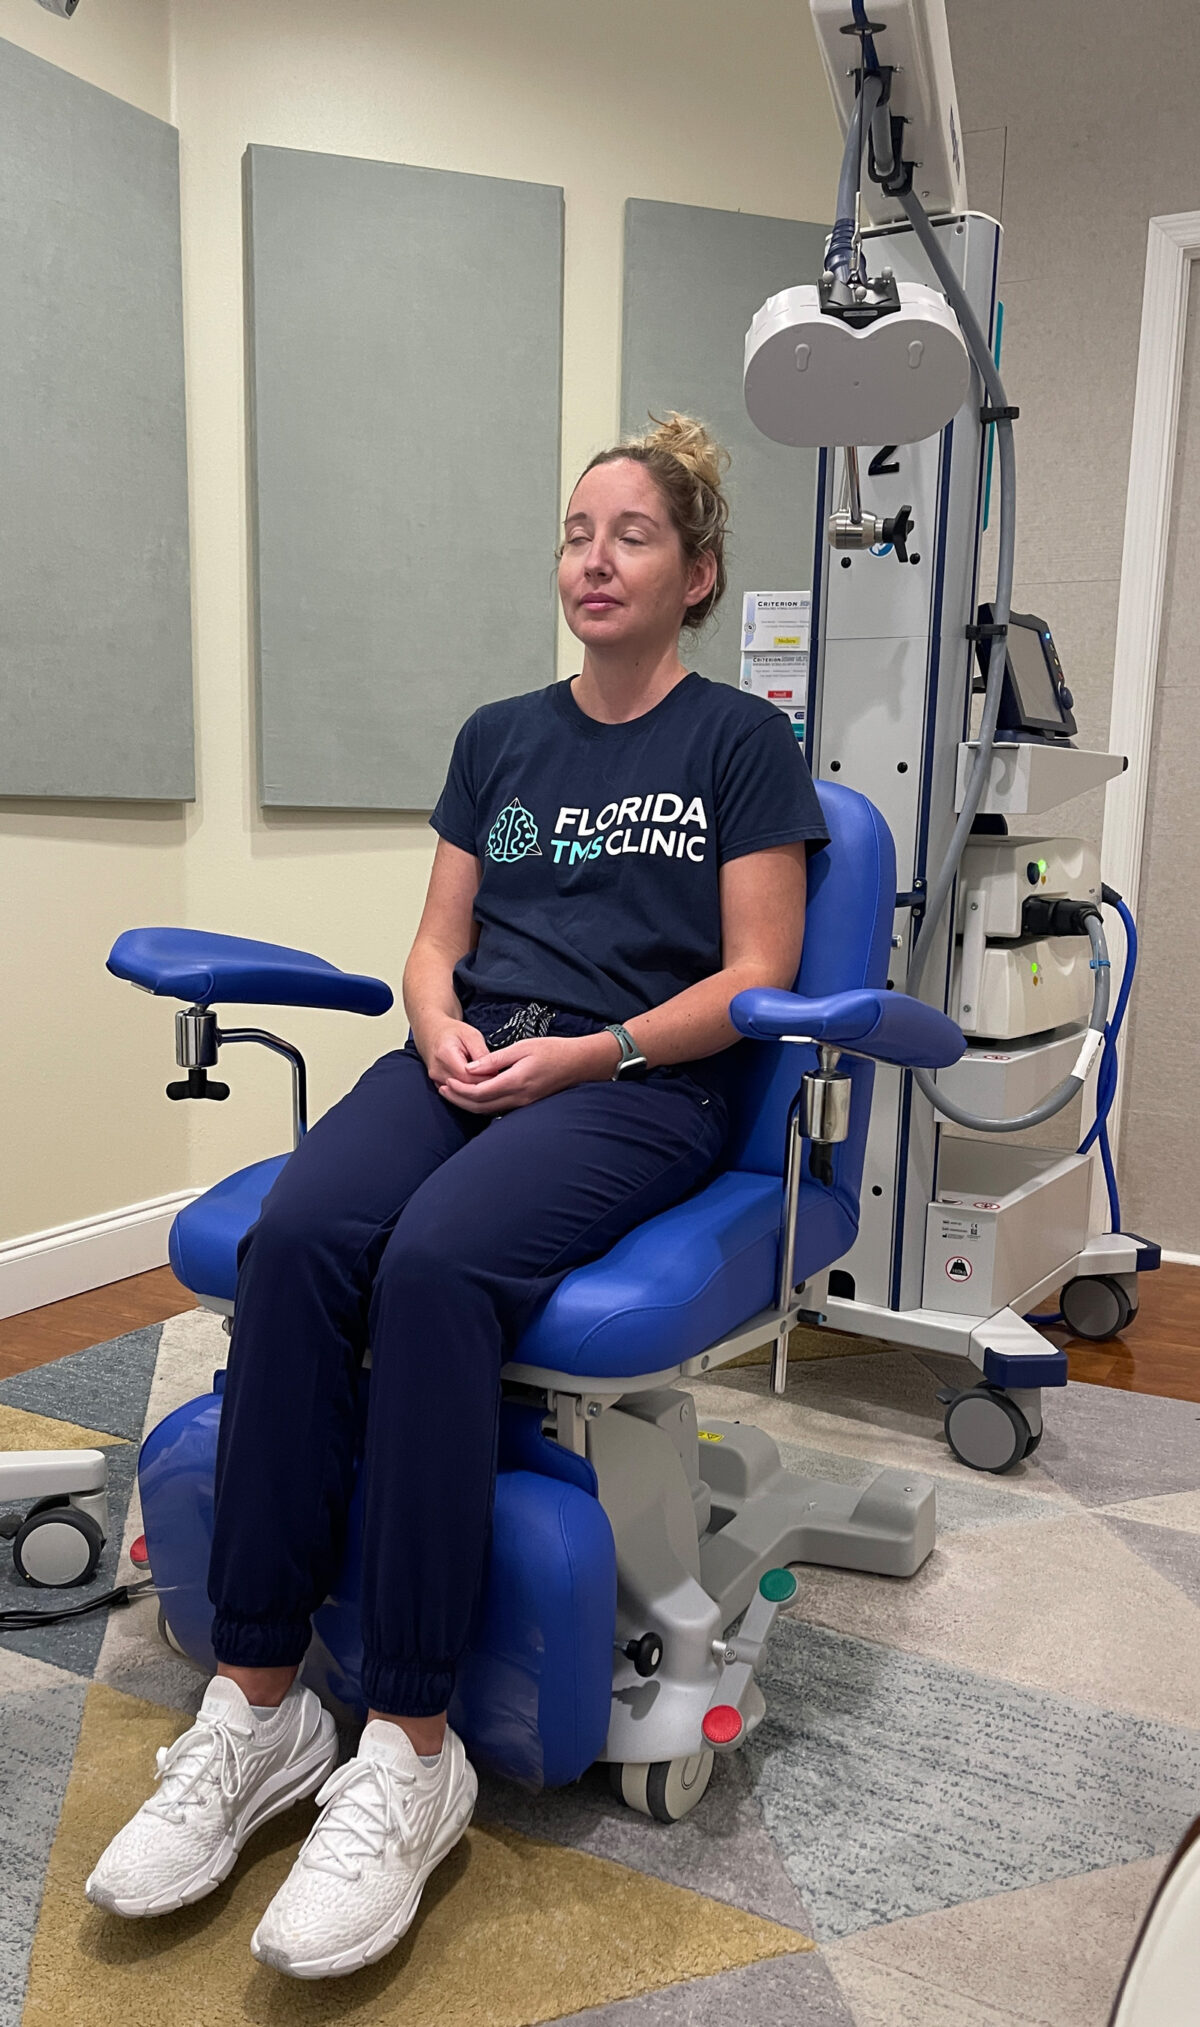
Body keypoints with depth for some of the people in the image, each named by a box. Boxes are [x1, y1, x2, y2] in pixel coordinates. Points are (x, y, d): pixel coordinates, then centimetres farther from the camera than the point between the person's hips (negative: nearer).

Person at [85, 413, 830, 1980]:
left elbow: (755, 982, -1)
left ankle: (411, 1752, -23)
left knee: (434, 1263, -34)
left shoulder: (740, 743, 7)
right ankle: (258, 1709, -20)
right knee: (296, 1235, -28)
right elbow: (436, 942, 18)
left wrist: (585, 1053, -14)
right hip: (466, 1058, 4)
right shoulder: (500, 737, 21)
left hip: (641, 1082, -4)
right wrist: (440, 1024, -5)